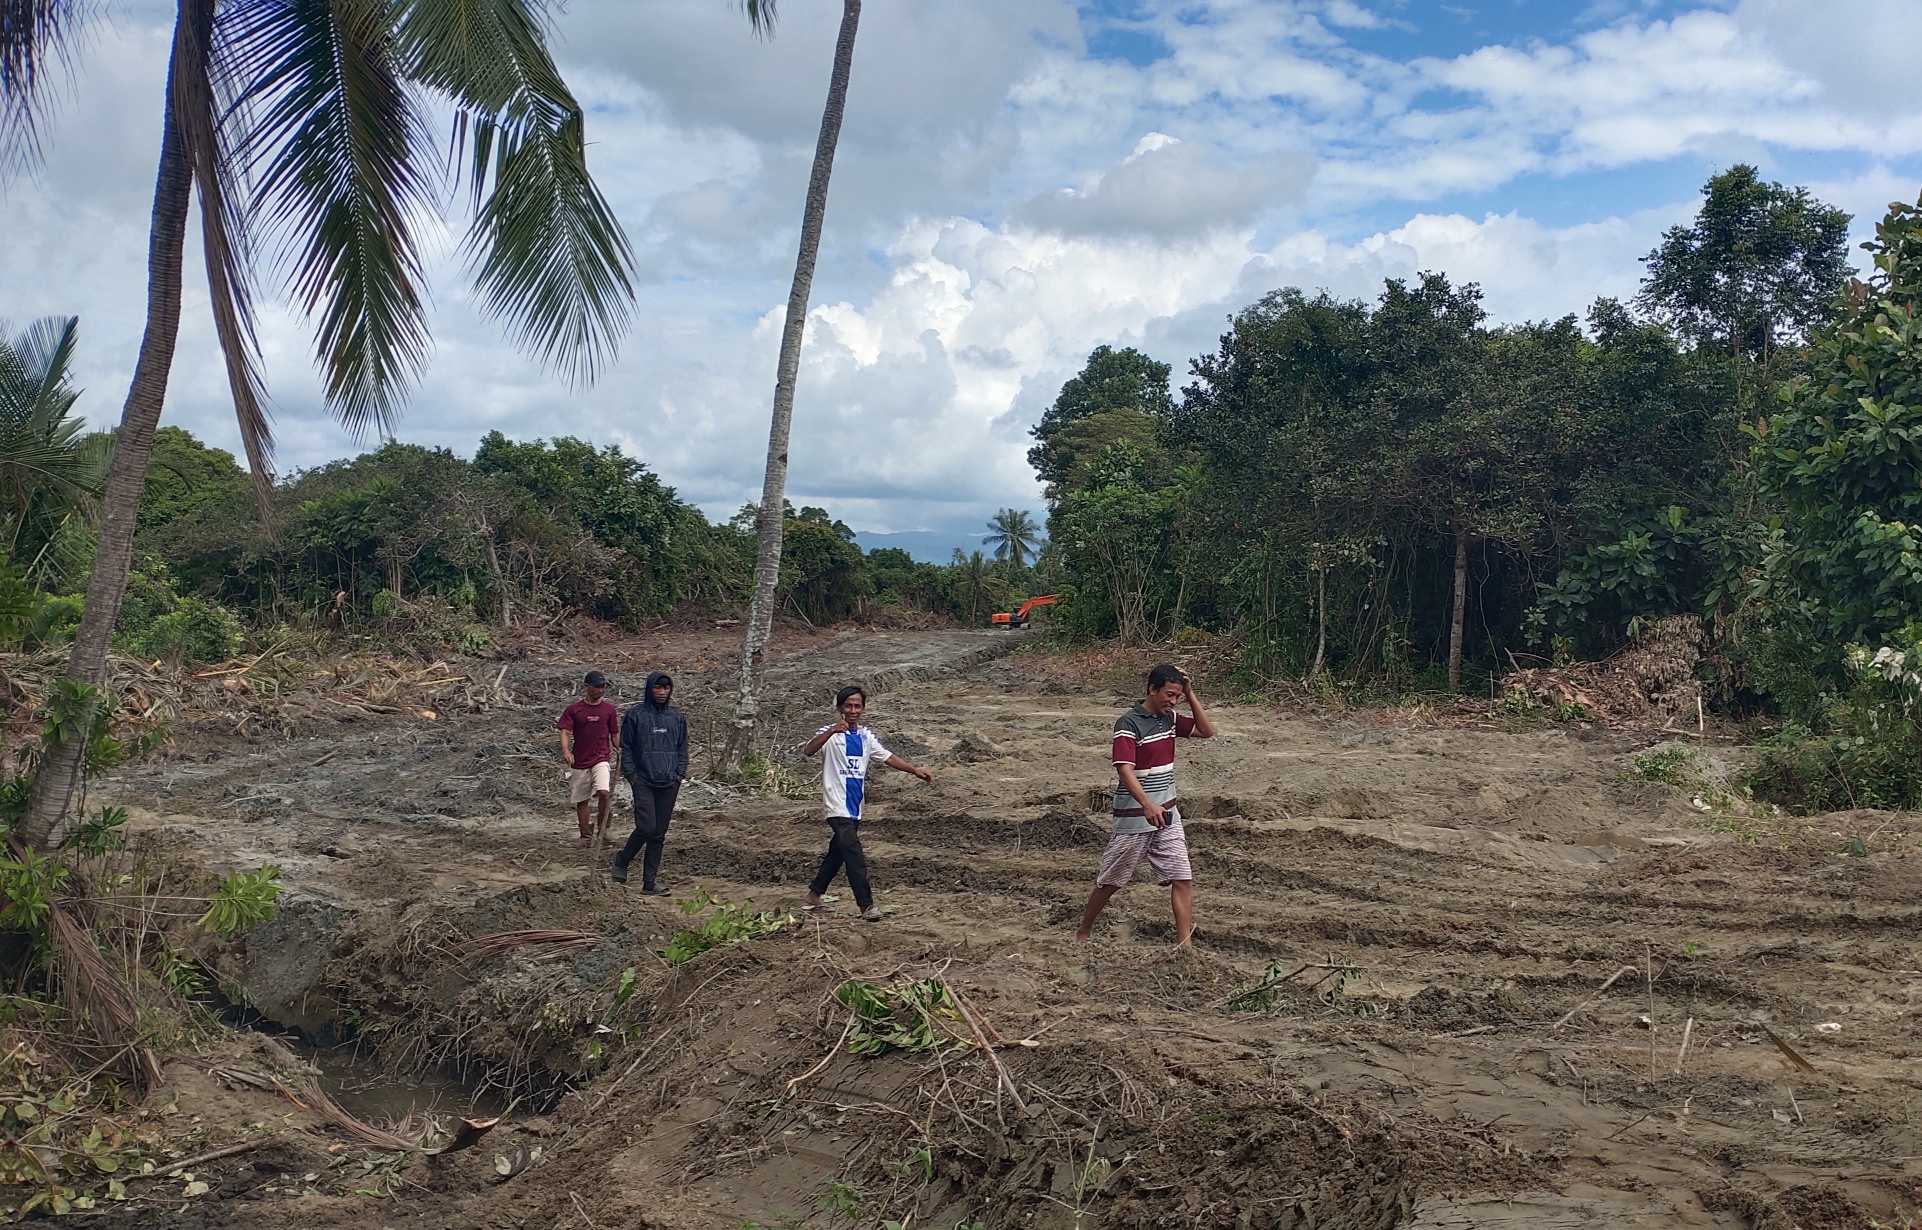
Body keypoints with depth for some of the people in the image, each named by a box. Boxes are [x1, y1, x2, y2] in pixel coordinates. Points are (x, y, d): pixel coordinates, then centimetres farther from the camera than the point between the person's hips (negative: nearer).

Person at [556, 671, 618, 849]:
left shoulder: (609, 710, 2)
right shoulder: (573, 709, -2)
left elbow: (614, 734, 12)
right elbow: (565, 732, -9)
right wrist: (566, 751, -26)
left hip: (601, 759, -1)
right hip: (579, 763, 1)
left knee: (604, 793, -23)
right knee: (581, 801, 8)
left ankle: (602, 826, 0)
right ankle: (586, 836, 23)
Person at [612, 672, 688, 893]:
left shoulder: (676, 717, 11)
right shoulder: (635, 715, -1)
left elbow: (682, 748, 17)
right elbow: (626, 747, 1)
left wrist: (680, 773, 6)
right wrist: (631, 774, -6)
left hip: (669, 783, 4)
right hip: (643, 781, -4)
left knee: (659, 833, 5)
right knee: (646, 828, -14)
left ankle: (650, 881, 10)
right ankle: (621, 862, 12)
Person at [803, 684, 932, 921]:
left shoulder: (866, 736, 12)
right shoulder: (831, 733, -9)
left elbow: (887, 757, 19)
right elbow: (809, 750, -27)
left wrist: (915, 770, 10)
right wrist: (832, 731, -44)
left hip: (855, 807, 7)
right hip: (837, 806, -7)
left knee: (838, 852, 17)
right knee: (855, 856, -12)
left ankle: (814, 894, 31)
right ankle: (866, 905, -10)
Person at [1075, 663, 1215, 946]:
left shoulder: (1169, 719, 6)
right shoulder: (1128, 724, -17)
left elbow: (1207, 731, 11)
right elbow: (1125, 770, -27)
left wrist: (1190, 694, -1)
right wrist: (1147, 805, -42)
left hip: (1167, 815, 6)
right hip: (1133, 819, -6)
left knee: (1183, 879, -3)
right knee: (1111, 881, 8)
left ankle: (1184, 944, -1)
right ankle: (1083, 932, 28)